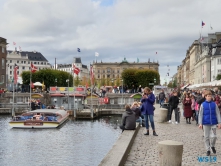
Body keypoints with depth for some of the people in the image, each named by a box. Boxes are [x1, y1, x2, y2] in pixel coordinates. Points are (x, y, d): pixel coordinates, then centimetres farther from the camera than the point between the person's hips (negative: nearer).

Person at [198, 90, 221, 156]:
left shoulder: (214, 104, 1)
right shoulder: (203, 105, -1)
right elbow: (200, 114, 1)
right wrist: (200, 123, -5)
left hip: (213, 123, 0)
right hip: (206, 123, 0)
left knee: (214, 136, -2)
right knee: (206, 137, 5)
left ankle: (212, 146, 27)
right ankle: (208, 150, 18)